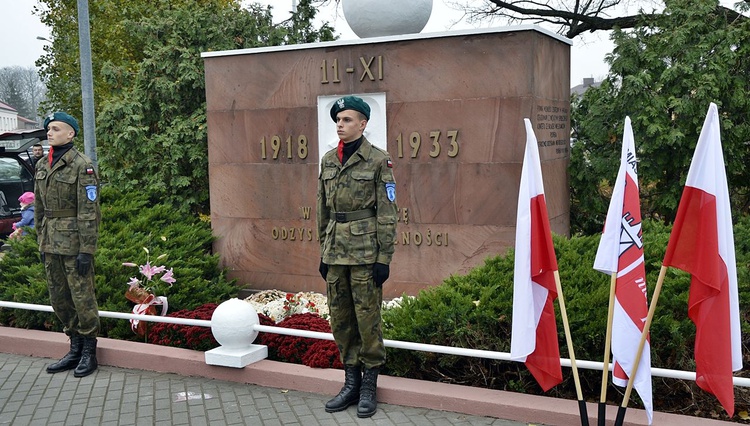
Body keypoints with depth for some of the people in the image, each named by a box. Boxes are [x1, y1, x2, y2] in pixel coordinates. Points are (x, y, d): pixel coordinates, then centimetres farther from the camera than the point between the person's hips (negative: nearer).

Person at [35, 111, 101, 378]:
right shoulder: (42, 166, 11)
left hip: (74, 241, -7)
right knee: (58, 298, 12)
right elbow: (39, 208, 18)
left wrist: (86, 250, -17)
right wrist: (42, 242, 16)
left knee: (82, 296, 0)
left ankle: (89, 353, 12)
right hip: (51, 243, 8)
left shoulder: (82, 165, -11)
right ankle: (75, 348, 25)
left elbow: (89, 211, -14)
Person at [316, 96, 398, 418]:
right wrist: (324, 252, 14)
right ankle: (351, 382, 22)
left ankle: (369, 385, 14)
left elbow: (386, 213, -8)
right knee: (340, 319, 10)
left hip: (365, 253, -6)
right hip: (335, 254, 6)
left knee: (367, 318, 1)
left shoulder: (378, 161, -6)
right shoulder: (328, 161, 11)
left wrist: (384, 258, -12)